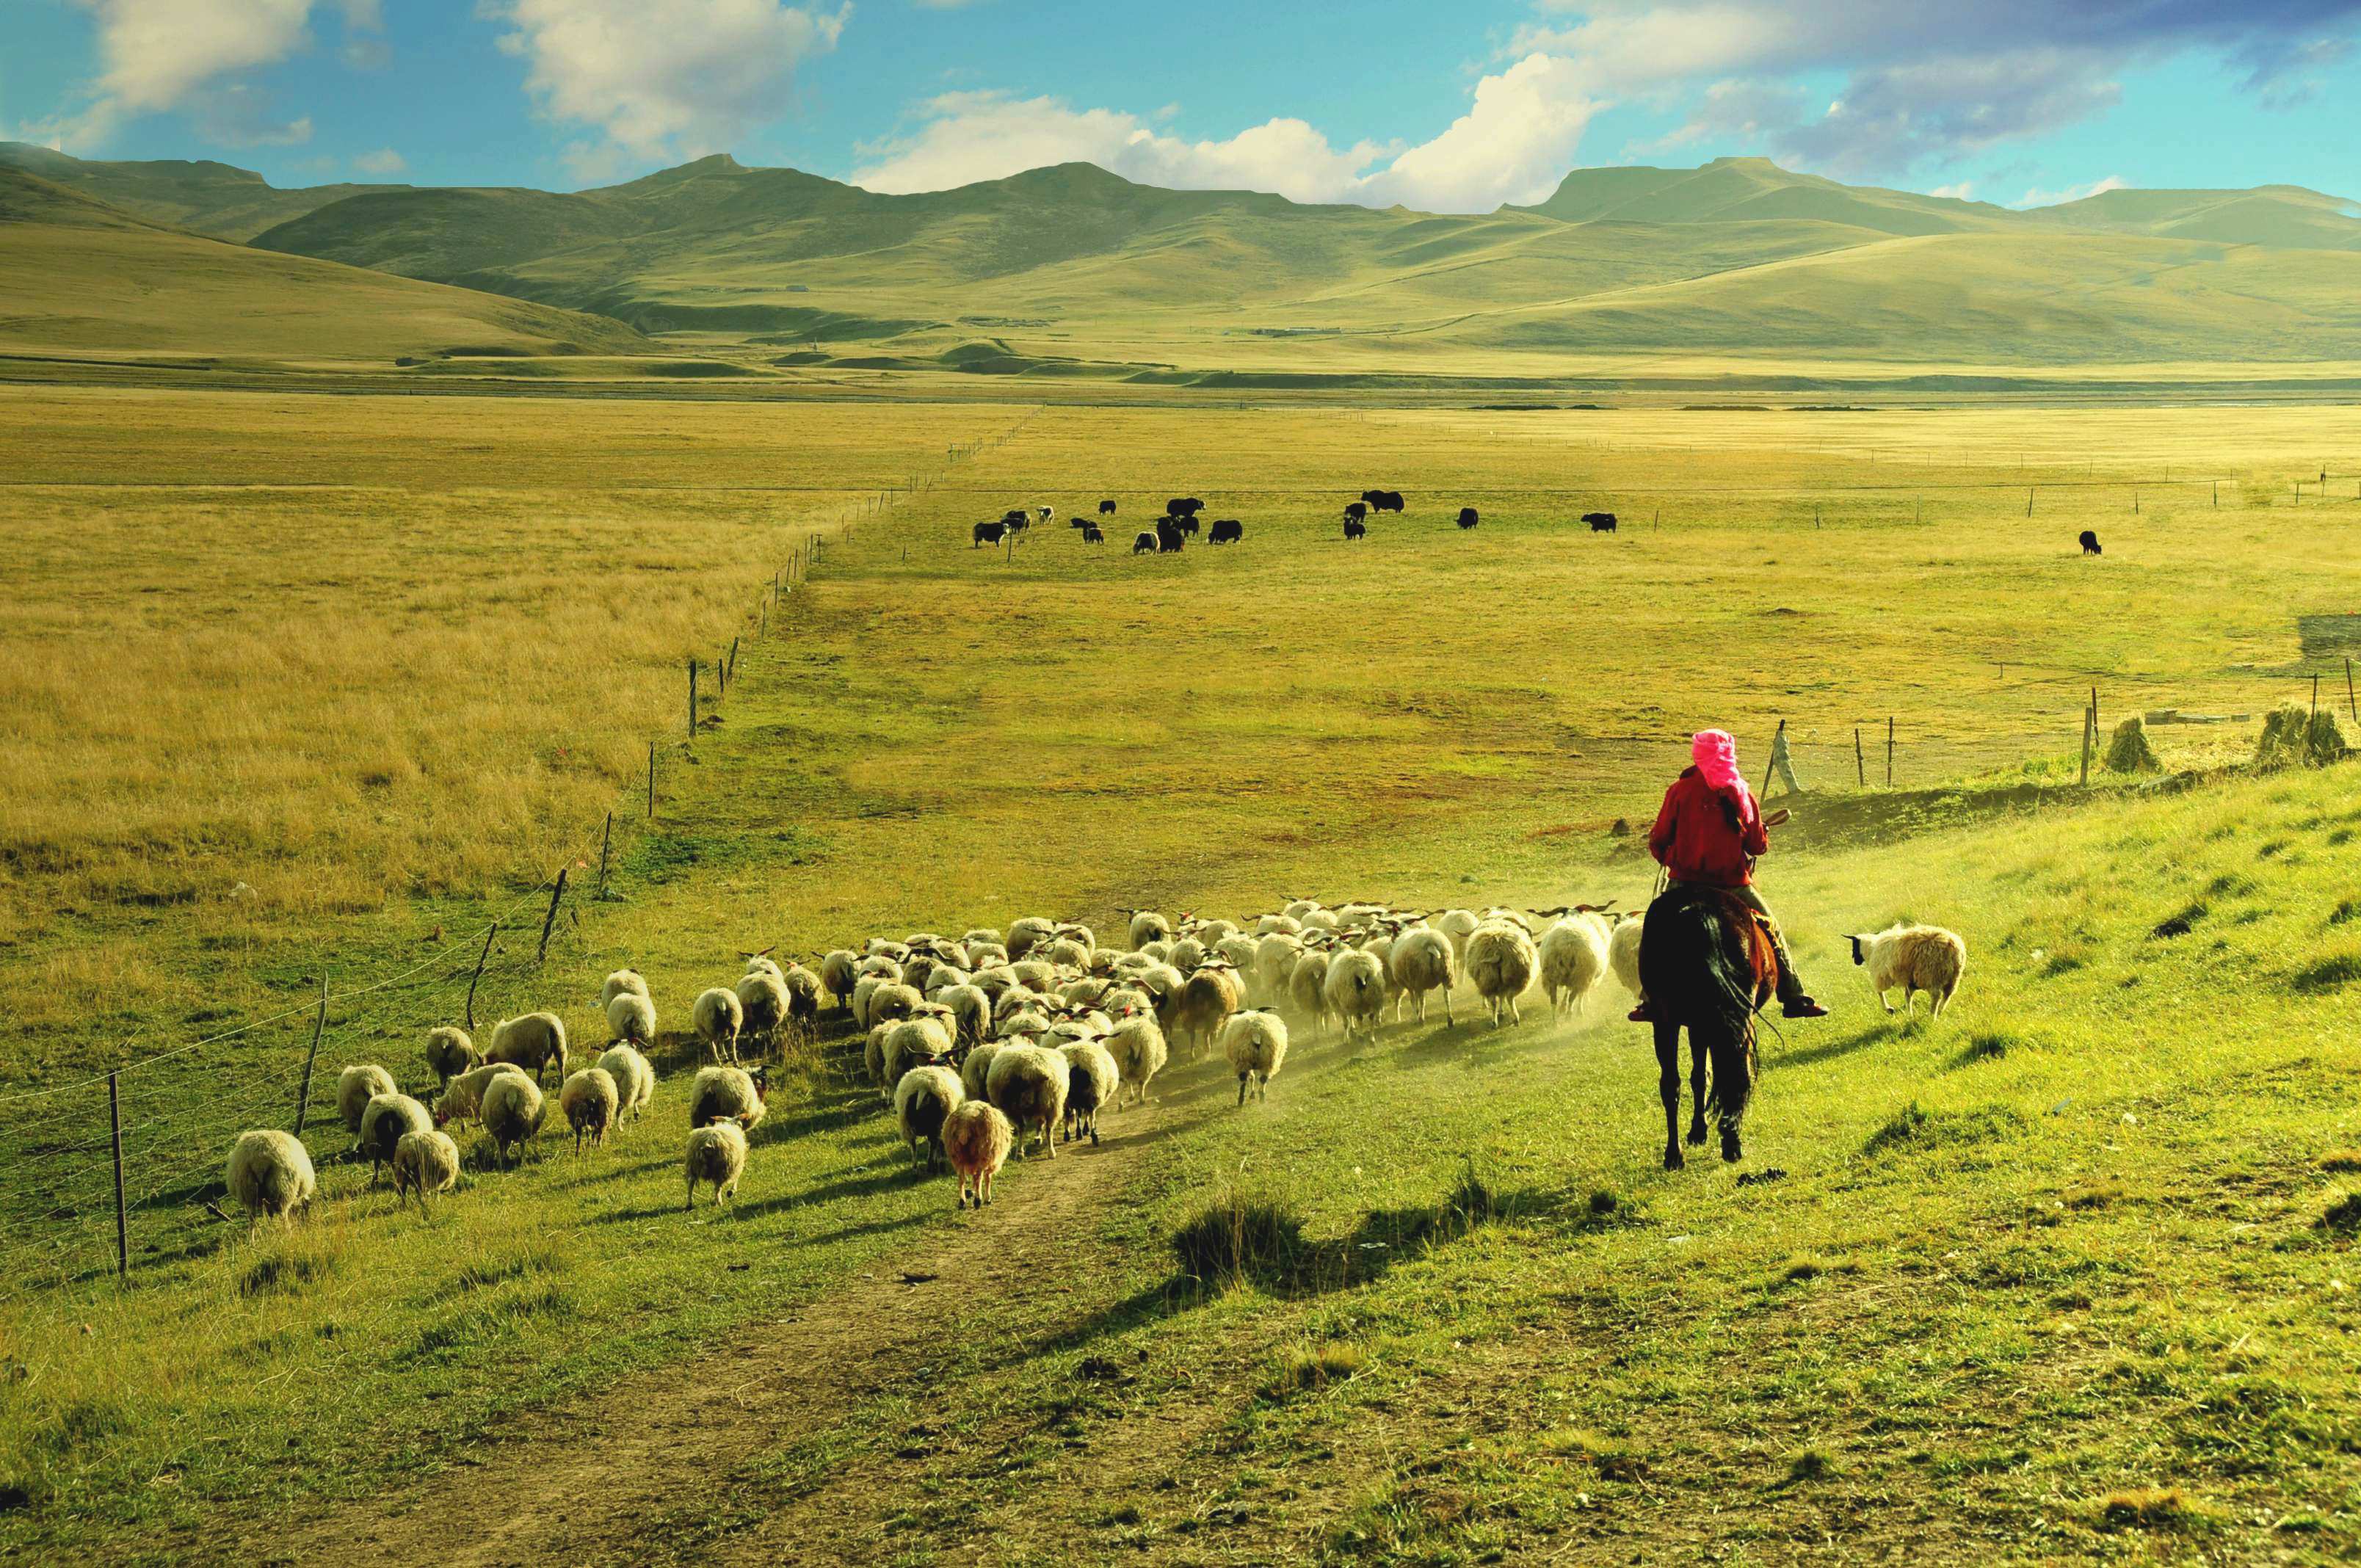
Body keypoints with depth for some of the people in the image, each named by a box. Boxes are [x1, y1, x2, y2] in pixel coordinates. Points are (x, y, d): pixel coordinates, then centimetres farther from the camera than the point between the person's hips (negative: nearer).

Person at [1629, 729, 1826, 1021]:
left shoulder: (1680, 791, -5)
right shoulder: (1742, 793, -2)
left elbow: (1658, 841, -3)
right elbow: (1758, 846, 1)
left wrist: (1667, 860, 19)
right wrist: (1764, 831, 24)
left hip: (1686, 880, -1)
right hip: (1734, 884, 1)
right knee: (1771, 931, 16)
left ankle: (1651, 1002, 12)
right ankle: (1794, 998, 16)